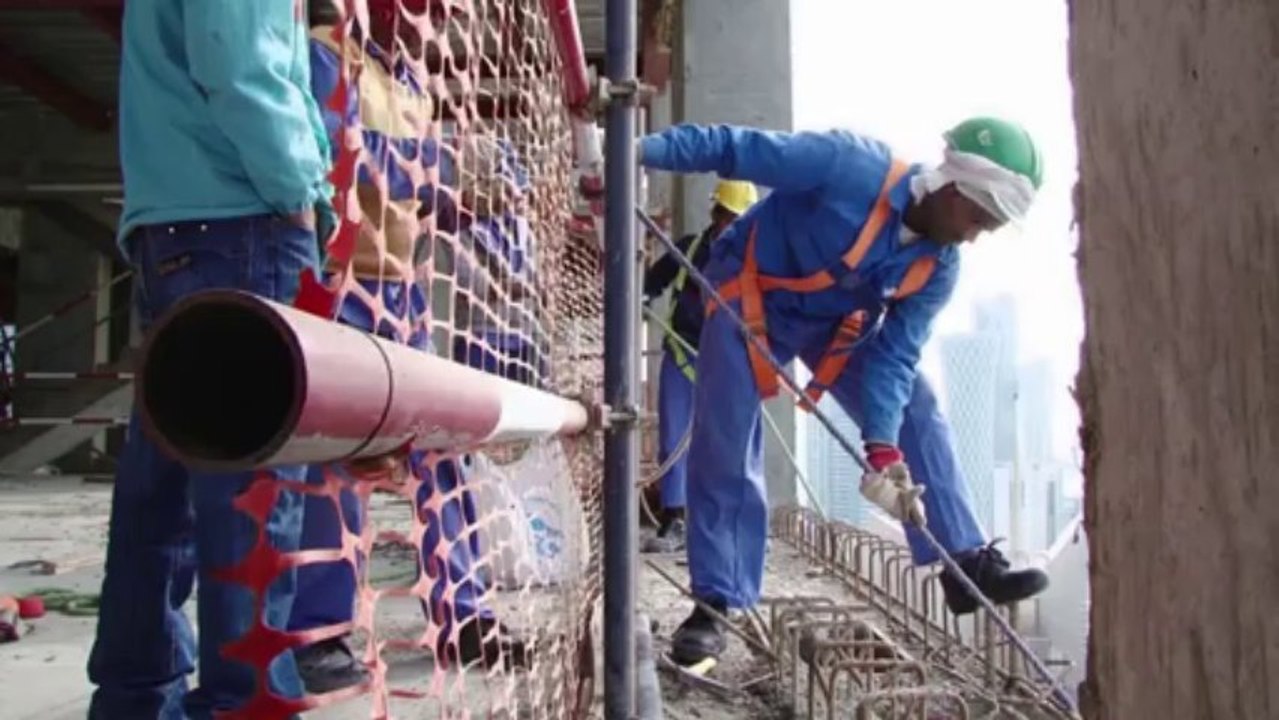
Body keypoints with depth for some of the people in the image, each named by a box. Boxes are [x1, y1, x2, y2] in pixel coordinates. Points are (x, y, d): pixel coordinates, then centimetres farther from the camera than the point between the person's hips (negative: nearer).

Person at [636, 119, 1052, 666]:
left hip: (841, 323, 6)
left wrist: (883, 449, -28)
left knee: (917, 415, -3)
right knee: (723, 451, -11)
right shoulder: (853, 166, -33)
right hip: (749, 298, -5)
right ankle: (715, 604, -1)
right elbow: (735, 147, -30)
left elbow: (894, 357, -15)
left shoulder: (938, 269, -14)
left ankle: (968, 564, 5)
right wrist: (643, 149, -37)